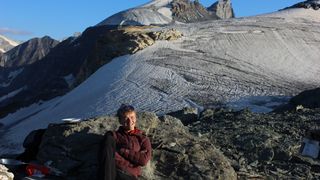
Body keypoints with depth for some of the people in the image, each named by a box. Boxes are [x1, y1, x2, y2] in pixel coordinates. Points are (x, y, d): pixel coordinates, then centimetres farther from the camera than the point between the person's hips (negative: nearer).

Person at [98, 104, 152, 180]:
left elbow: (144, 160, 2)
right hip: (110, 171, 1)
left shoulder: (142, 138, 19)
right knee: (109, 136, -20)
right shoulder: (114, 135, 20)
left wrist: (122, 151, -1)